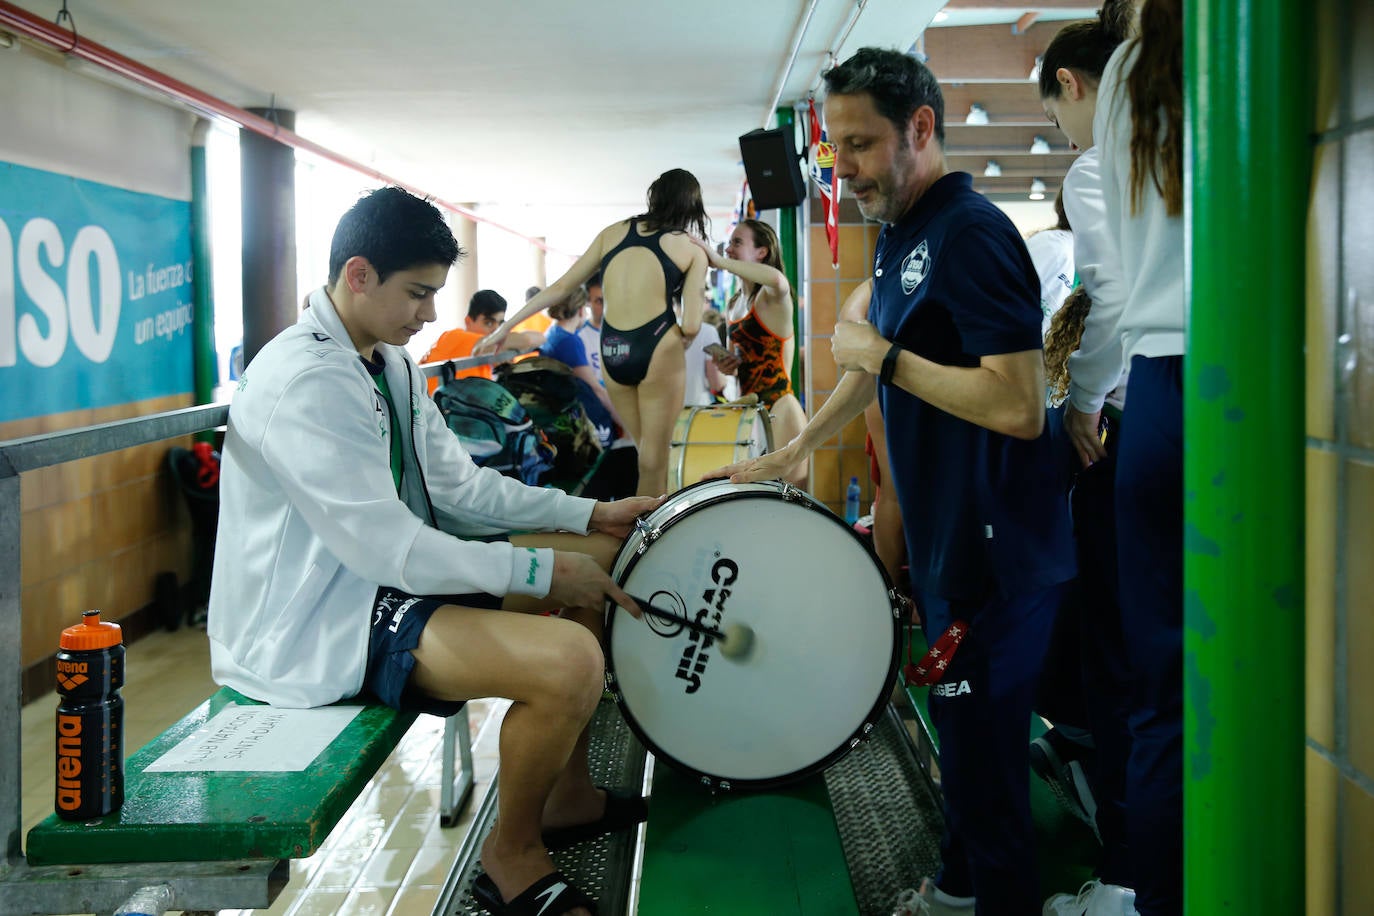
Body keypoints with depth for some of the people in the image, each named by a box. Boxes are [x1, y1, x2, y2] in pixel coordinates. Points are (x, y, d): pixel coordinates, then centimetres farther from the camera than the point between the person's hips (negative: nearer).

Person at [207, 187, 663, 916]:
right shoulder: (302, 381, -24)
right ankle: (514, 852, -2)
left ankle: (566, 793, 21)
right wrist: (542, 569, -22)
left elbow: (460, 485, 12)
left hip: (389, 571, 11)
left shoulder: (388, 361, 9)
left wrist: (591, 514, 3)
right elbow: (386, 548, -28)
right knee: (570, 659, -29)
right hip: (312, 630, -11)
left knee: (606, 556, 13)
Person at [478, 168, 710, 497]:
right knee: (653, 459, 5)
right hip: (658, 349, -4)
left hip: (610, 350, 4)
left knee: (648, 452, 18)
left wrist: (506, 327, 20)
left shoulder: (613, 232, 14)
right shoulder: (693, 250, 5)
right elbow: (691, 325, -4)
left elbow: (561, 287, 14)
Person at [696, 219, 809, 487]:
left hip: (779, 411, -9)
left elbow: (777, 280, -36)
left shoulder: (771, 296, -9)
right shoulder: (736, 303, 16)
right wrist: (730, 364, 5)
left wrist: (719, 261, -27)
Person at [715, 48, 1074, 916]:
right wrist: (788, 454, 25)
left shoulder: (972, 235, -20)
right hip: (943, 540, 9)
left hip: (995, 549, -9)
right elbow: (876, 367, 23)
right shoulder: (900, 236, 10)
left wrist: (885, 357, -20)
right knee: (958, 726, 21)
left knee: (985, 749, 1)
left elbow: (1018, 406, -28)